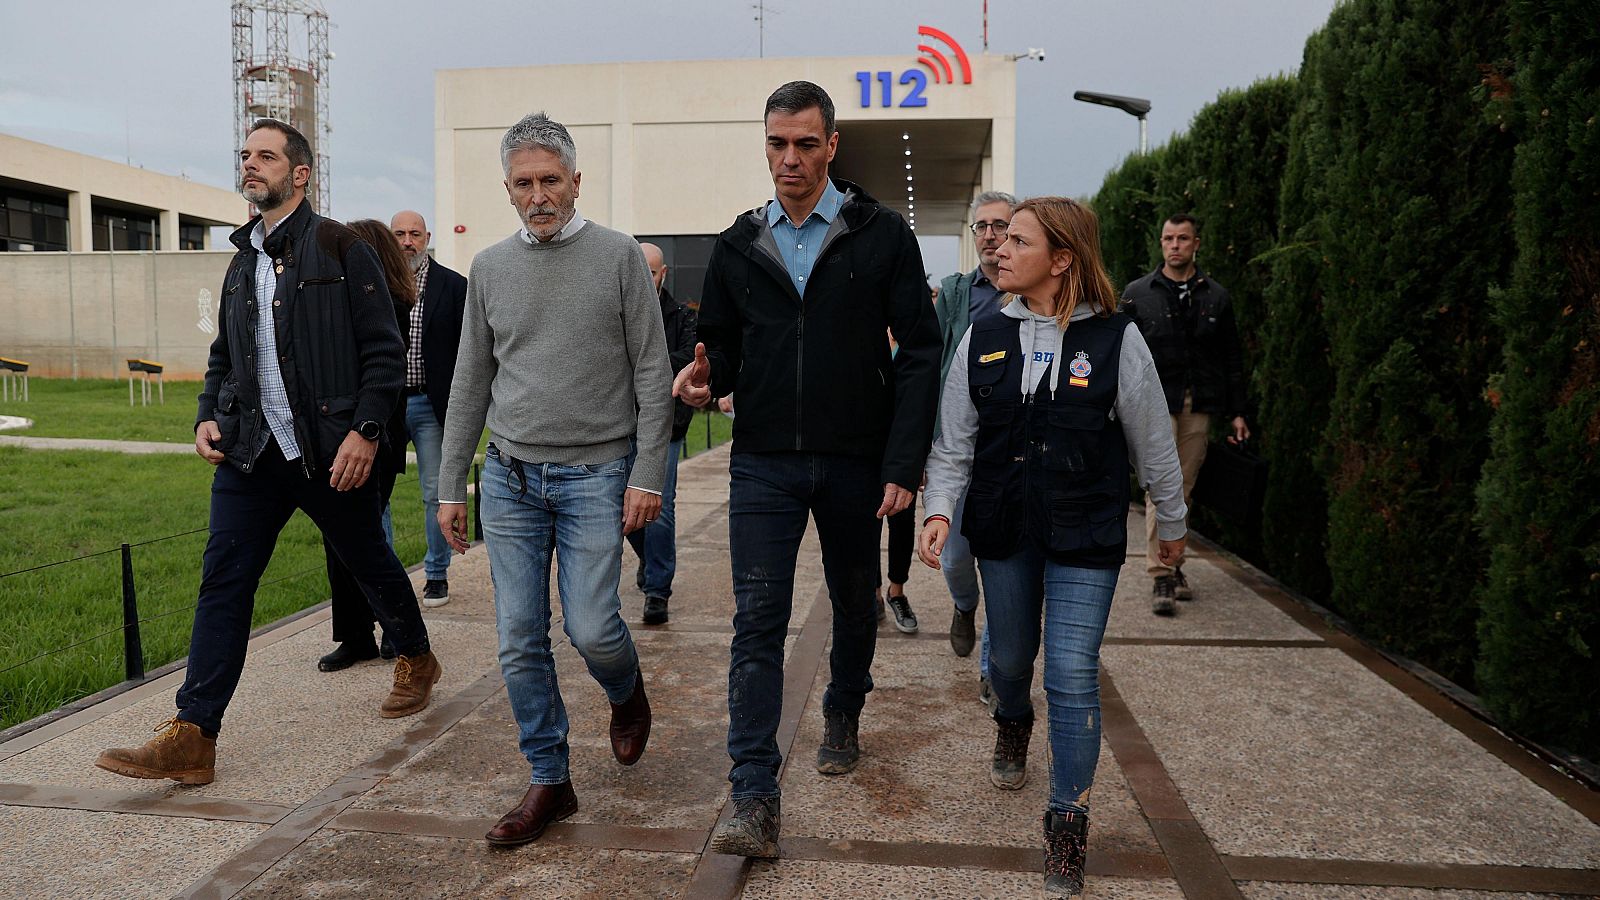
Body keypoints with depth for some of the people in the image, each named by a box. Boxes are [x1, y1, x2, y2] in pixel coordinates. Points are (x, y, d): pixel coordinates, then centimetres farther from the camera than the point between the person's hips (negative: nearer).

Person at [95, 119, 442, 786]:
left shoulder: (340, 248, -5)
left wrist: (365, 430, -17)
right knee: (223, 581, -1)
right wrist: (208, 416, 7)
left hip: (328, 452, -5)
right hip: (251, 452, 6)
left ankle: (416, 660, 37)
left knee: (369, 562, 12)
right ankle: (191, 738, 2)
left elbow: (383, 350, -9)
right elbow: (223, 356, 23)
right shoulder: (242, 261, 15)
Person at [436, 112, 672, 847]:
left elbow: (652, 373, -4)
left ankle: (627, 694, 29)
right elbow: (470, 383, 12)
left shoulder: (618, 257, -2)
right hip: (509, 478, 4)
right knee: (521, 641, 4)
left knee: (591, 627, -7)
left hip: (595, 474, -3)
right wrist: (449, 486, 10)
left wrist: (648, 475, -10)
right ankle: (549, 782, 19)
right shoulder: (489, 269, 9)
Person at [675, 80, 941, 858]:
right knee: (757, 622, -5)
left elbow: (918, 351, -5)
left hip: (856, 463, -1)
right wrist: (704, 377, -12)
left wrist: (904, 464, -11)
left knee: (854, 603, 17)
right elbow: (723, 348, 13)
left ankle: (843, 717, 44)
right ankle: (755, 800, -1)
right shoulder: (738, 245, 6)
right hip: (763, 464, 1)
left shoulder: (881, 235, -2)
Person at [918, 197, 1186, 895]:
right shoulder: (984, 337, -1)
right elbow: (954, 439, 3)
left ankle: (1068, 824, 12)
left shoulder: (1116, 338, -8)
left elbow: (1152, 442, 2)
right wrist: (940, 509, -10)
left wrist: (1171, 522, 11)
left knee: (1073, 674, -5)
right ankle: (1012, 724, 53)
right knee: (1009, 656, 17)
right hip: (1002, 530, 3)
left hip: (1086, 537, -3)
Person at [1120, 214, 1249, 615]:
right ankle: (1160, 577, -9)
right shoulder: (1137, 295, 5)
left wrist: (1236, 412, 10)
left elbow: (1232, 359, 13)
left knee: (1184, 490, 8)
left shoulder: (1216, 297, 10)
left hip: (1199, 406, 3)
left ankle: (1175, 565, 21)